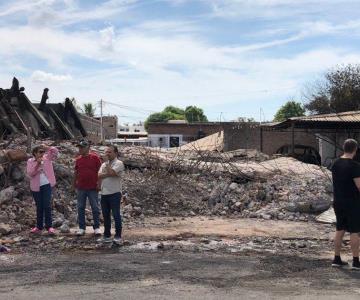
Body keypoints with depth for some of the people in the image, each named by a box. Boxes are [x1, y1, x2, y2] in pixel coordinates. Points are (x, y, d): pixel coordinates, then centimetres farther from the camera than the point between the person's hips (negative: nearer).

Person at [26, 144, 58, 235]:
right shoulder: (30, 161, 0)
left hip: (47, 185, -1)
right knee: (39, 207, 8)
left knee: (47, 206, -4)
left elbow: (55, 151, -7)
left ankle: (49, 226, 2)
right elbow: (30, 173, -12)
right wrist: (37, 164, -21)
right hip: (36, 187, 1)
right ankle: (39, 227, 16)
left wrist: (47, 147, -21)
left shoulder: (47, 158, 2)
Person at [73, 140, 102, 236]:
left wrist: (99, 184, -7)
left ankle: (97, 227, 11)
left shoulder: (95, 157, -4)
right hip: (81, 188, 4)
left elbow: (99, 171, -3)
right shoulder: (78, 159, 8)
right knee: (80, 208, 7)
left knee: (95, 208, 2)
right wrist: (74, 184, 13)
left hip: (92, 188, -4)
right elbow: (76, 173, 15)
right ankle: (81, 228, 16)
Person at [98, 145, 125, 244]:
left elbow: (111, 172, -22)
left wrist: (106, 162, -9)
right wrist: (109, 174, -13)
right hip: (104, 193, 7)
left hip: (114, 193, -7)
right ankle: (107, 235, 21)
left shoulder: (118, 163, -5)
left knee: (116, 215, -3)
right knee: (106, 215, 12)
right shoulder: (104, 164, 16)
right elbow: (99, 176, 0)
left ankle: (118, 236, 2)